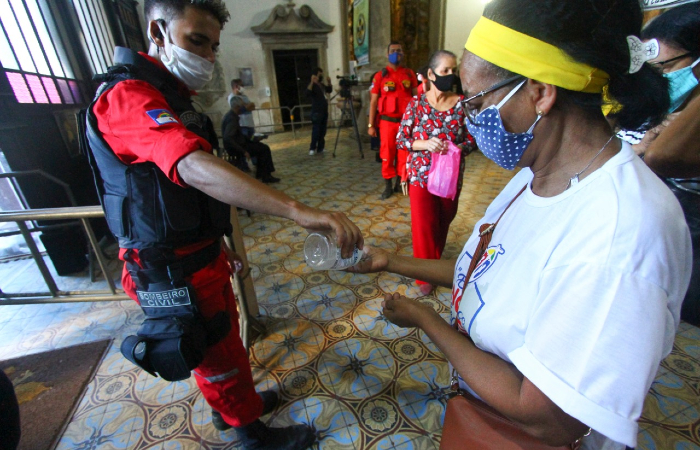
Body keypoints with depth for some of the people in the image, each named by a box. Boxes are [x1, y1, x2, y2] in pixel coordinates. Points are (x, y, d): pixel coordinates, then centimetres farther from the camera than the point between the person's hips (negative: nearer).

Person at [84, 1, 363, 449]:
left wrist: (218, 243, 19)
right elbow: (195, 170, -41)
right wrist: (300, 211, -50)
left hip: (199, 255, 10)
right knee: (221, 356, 10)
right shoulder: (129, 95, -20)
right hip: (173, 271, -10)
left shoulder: (169, 95, 13)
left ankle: (232, 406, 52)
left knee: (224, 338, 26)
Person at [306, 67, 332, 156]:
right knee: (316, 131, -9)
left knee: (322, 131, 9)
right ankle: (312, 148, -2)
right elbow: (307, 93, -29)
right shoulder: (313, 85, -10)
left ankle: (320, 148, 15)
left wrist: (329, 82, 14)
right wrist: (312, 82, -36)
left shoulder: (322, 85, 15)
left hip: (324, 111, 8)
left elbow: (329, 90, 32)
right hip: (316, 112, -8)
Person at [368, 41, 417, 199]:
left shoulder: (410, 74, 7)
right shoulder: (380, 76, 1)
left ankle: (400, 183, 20)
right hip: (387, 121, -2)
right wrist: (371, 125, -3)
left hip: (406, 121, 2)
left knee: (404, 154, 5)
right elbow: (373, 102, 2)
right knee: (387, 155, 2)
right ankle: (388, 186, 12)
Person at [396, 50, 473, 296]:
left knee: (443, 222, 16)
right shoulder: (416, 103, -5)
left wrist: (457, 149, -19)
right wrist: (425, 144, -22)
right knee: (423, 225, 2)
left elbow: (470, 139, 3)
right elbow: (401, 140, -6)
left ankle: (435, 262, 44)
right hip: (421, 175, -2)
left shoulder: (462, 104, -2)